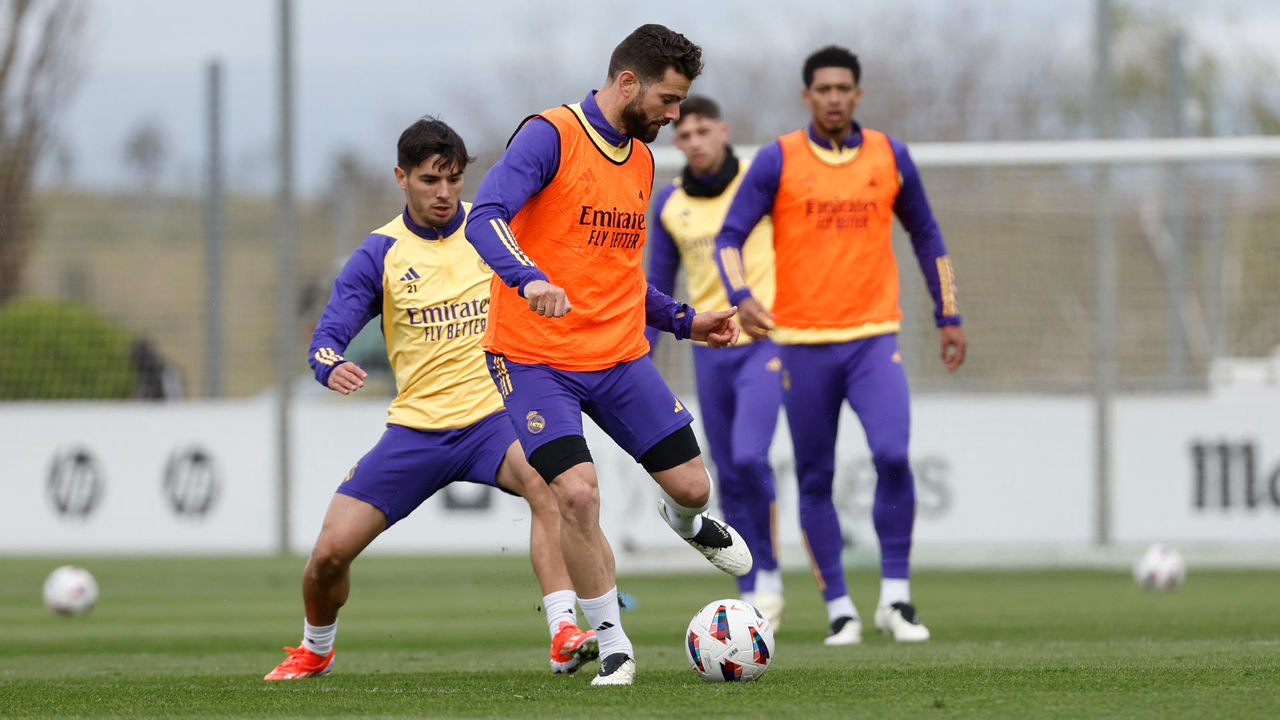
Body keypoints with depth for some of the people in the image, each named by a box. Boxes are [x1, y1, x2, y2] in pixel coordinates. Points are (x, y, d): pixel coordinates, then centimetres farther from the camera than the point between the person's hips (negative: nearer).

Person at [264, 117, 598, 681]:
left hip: (491, 416, -1)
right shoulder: (379, 254, 0)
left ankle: (564, 637, -35)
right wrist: (331, 367, -29)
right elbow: (327, 336, -7)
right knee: (330, 552, -3)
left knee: (548, 485, -35)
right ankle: (315, 650, 30)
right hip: (415, 427, 1)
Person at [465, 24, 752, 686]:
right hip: (535, 357, -6)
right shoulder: (550, 136, -12)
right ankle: (612, 647, -3)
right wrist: (529, 279, -43)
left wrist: (683, 321, 21)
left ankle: (686, 521, 42)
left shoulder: (641, 159, 13)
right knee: (577, 493, -20)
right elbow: (486, 218, -26)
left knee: (690, 484, 2)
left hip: (620, 357, 6)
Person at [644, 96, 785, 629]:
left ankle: (769, 570, -1)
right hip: (710, 352, 4)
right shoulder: (668, 203, 6)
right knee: (729, 476, 4)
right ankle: (752, 594, 13)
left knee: (749, 456, -20)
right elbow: (659, 283, 14)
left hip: (766, 342, -4)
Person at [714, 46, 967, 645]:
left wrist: (949, 316, 17)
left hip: (873, 337, 0)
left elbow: (926, 236, 18)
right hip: (803, 342, 0)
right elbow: (729, 237, -3)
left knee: (892, 455, -18)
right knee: (815, 479, 3)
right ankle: (838, 607, 14)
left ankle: (895, 597, -7)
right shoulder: (778, 161, -1)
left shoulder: (889, 157, 7)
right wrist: (741, 296, -21)